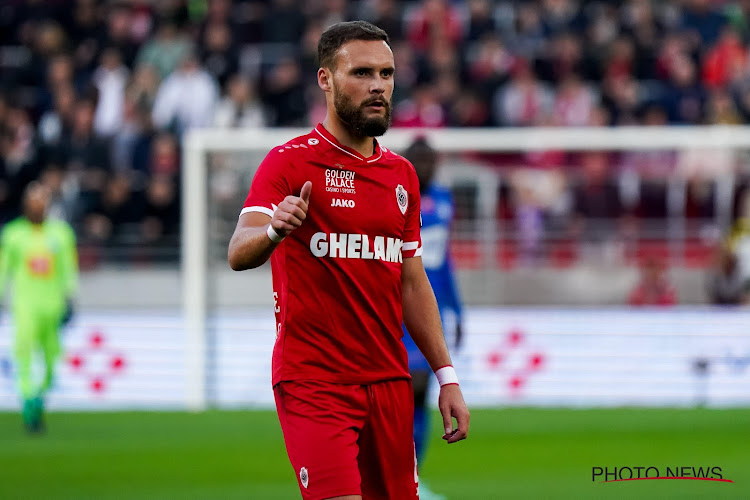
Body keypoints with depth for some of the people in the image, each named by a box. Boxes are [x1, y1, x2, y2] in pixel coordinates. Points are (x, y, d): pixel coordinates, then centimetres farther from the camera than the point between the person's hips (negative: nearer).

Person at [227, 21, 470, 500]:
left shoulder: (402, 174, 15)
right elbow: (239, 254, -19)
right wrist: (274, 230, -41)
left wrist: (447, 377, 13)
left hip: (390, 382, 6)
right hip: (314, 383, -6)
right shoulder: (290, 162, -5)